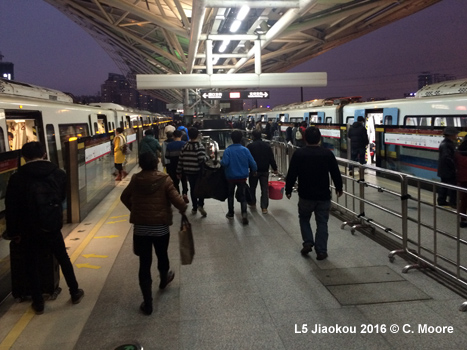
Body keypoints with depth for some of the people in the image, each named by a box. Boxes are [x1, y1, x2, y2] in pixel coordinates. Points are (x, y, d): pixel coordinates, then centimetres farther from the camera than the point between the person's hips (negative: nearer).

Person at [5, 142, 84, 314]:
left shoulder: (17, 178, -12)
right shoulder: (59, 173, -2)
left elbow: (11, 208, -9)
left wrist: (14, 231, 1)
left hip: (29, 230, -2)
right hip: (53, 227, 2)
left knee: (32, 266, 12)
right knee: (64, 260, 18)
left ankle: (38, 303, 21)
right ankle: (75, 293, 29)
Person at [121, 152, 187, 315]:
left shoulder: (135, 179, -3)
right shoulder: (164, 179, -13)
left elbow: (124, 197, 12)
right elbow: (176, 199, -16)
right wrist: (184, 209, 5)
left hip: (140, 227, 1)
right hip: (161, 227, -1)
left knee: (144, 264, 5)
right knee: (162, 256, 25)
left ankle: (147, 303, 9)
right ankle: (164, 279, 54)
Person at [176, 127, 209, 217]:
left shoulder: (185, 147, 2)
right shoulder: (200, 146, -13)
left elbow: (180, 160, 4)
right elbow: (202, 160, -24)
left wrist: (179, 172, 12)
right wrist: (207, 157, -3)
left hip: (188, 172, 4)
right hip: (198, 172, -4)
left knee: (193, 189, 15)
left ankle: (194, 208, 21)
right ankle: (200, 204, -5)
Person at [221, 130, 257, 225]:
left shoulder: (228, 150, -13)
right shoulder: (245, 150, -7)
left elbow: (225, 163, -23)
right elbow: (252, 163, -6)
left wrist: (220, 162, 0)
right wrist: (254, 171, 12)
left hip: (230, 177, -1)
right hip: (242, 177, 1)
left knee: (230, 195, 18)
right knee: (242, 195, 7)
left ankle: (231, 213, 28)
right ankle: (244, 213, -13)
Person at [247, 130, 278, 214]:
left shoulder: (250, 146, -6)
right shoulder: (267, 146, 5)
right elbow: (272, 159, 4)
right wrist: (275, 168, 12)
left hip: (254, 170, -2)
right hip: (265, 170, 2)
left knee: (252, 187, 17)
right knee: (265, 188, 2)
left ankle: (252, 202, 32)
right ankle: (264, 207, -3)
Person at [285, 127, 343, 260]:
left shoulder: (298, 154, -8)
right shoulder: (328, 153, -4)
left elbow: (292, 174, -6)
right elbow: (336, 173, 3)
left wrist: (288, 190, 7)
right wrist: (339, 188, 18)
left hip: (305, 195, 0)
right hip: (324, 196, 1)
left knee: (304, 218, 21)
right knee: (322, 223, 8)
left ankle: (308, 242, 7)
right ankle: (321, 251, 8)